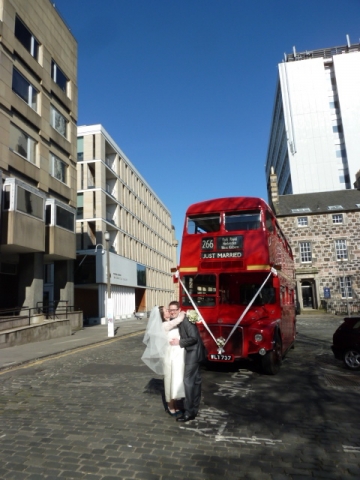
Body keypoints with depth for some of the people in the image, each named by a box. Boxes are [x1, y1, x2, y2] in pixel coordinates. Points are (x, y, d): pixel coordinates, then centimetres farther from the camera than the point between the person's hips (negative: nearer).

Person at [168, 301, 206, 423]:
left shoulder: (185, 320, -22)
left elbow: (194, 338, -26)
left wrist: (179, 342, -21)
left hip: (193, 353, -10)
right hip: (192, 353, 10)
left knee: (188, 381, -8)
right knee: (196, 380, 17)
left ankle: (189, 412, 0)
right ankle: (194, 409, 28)